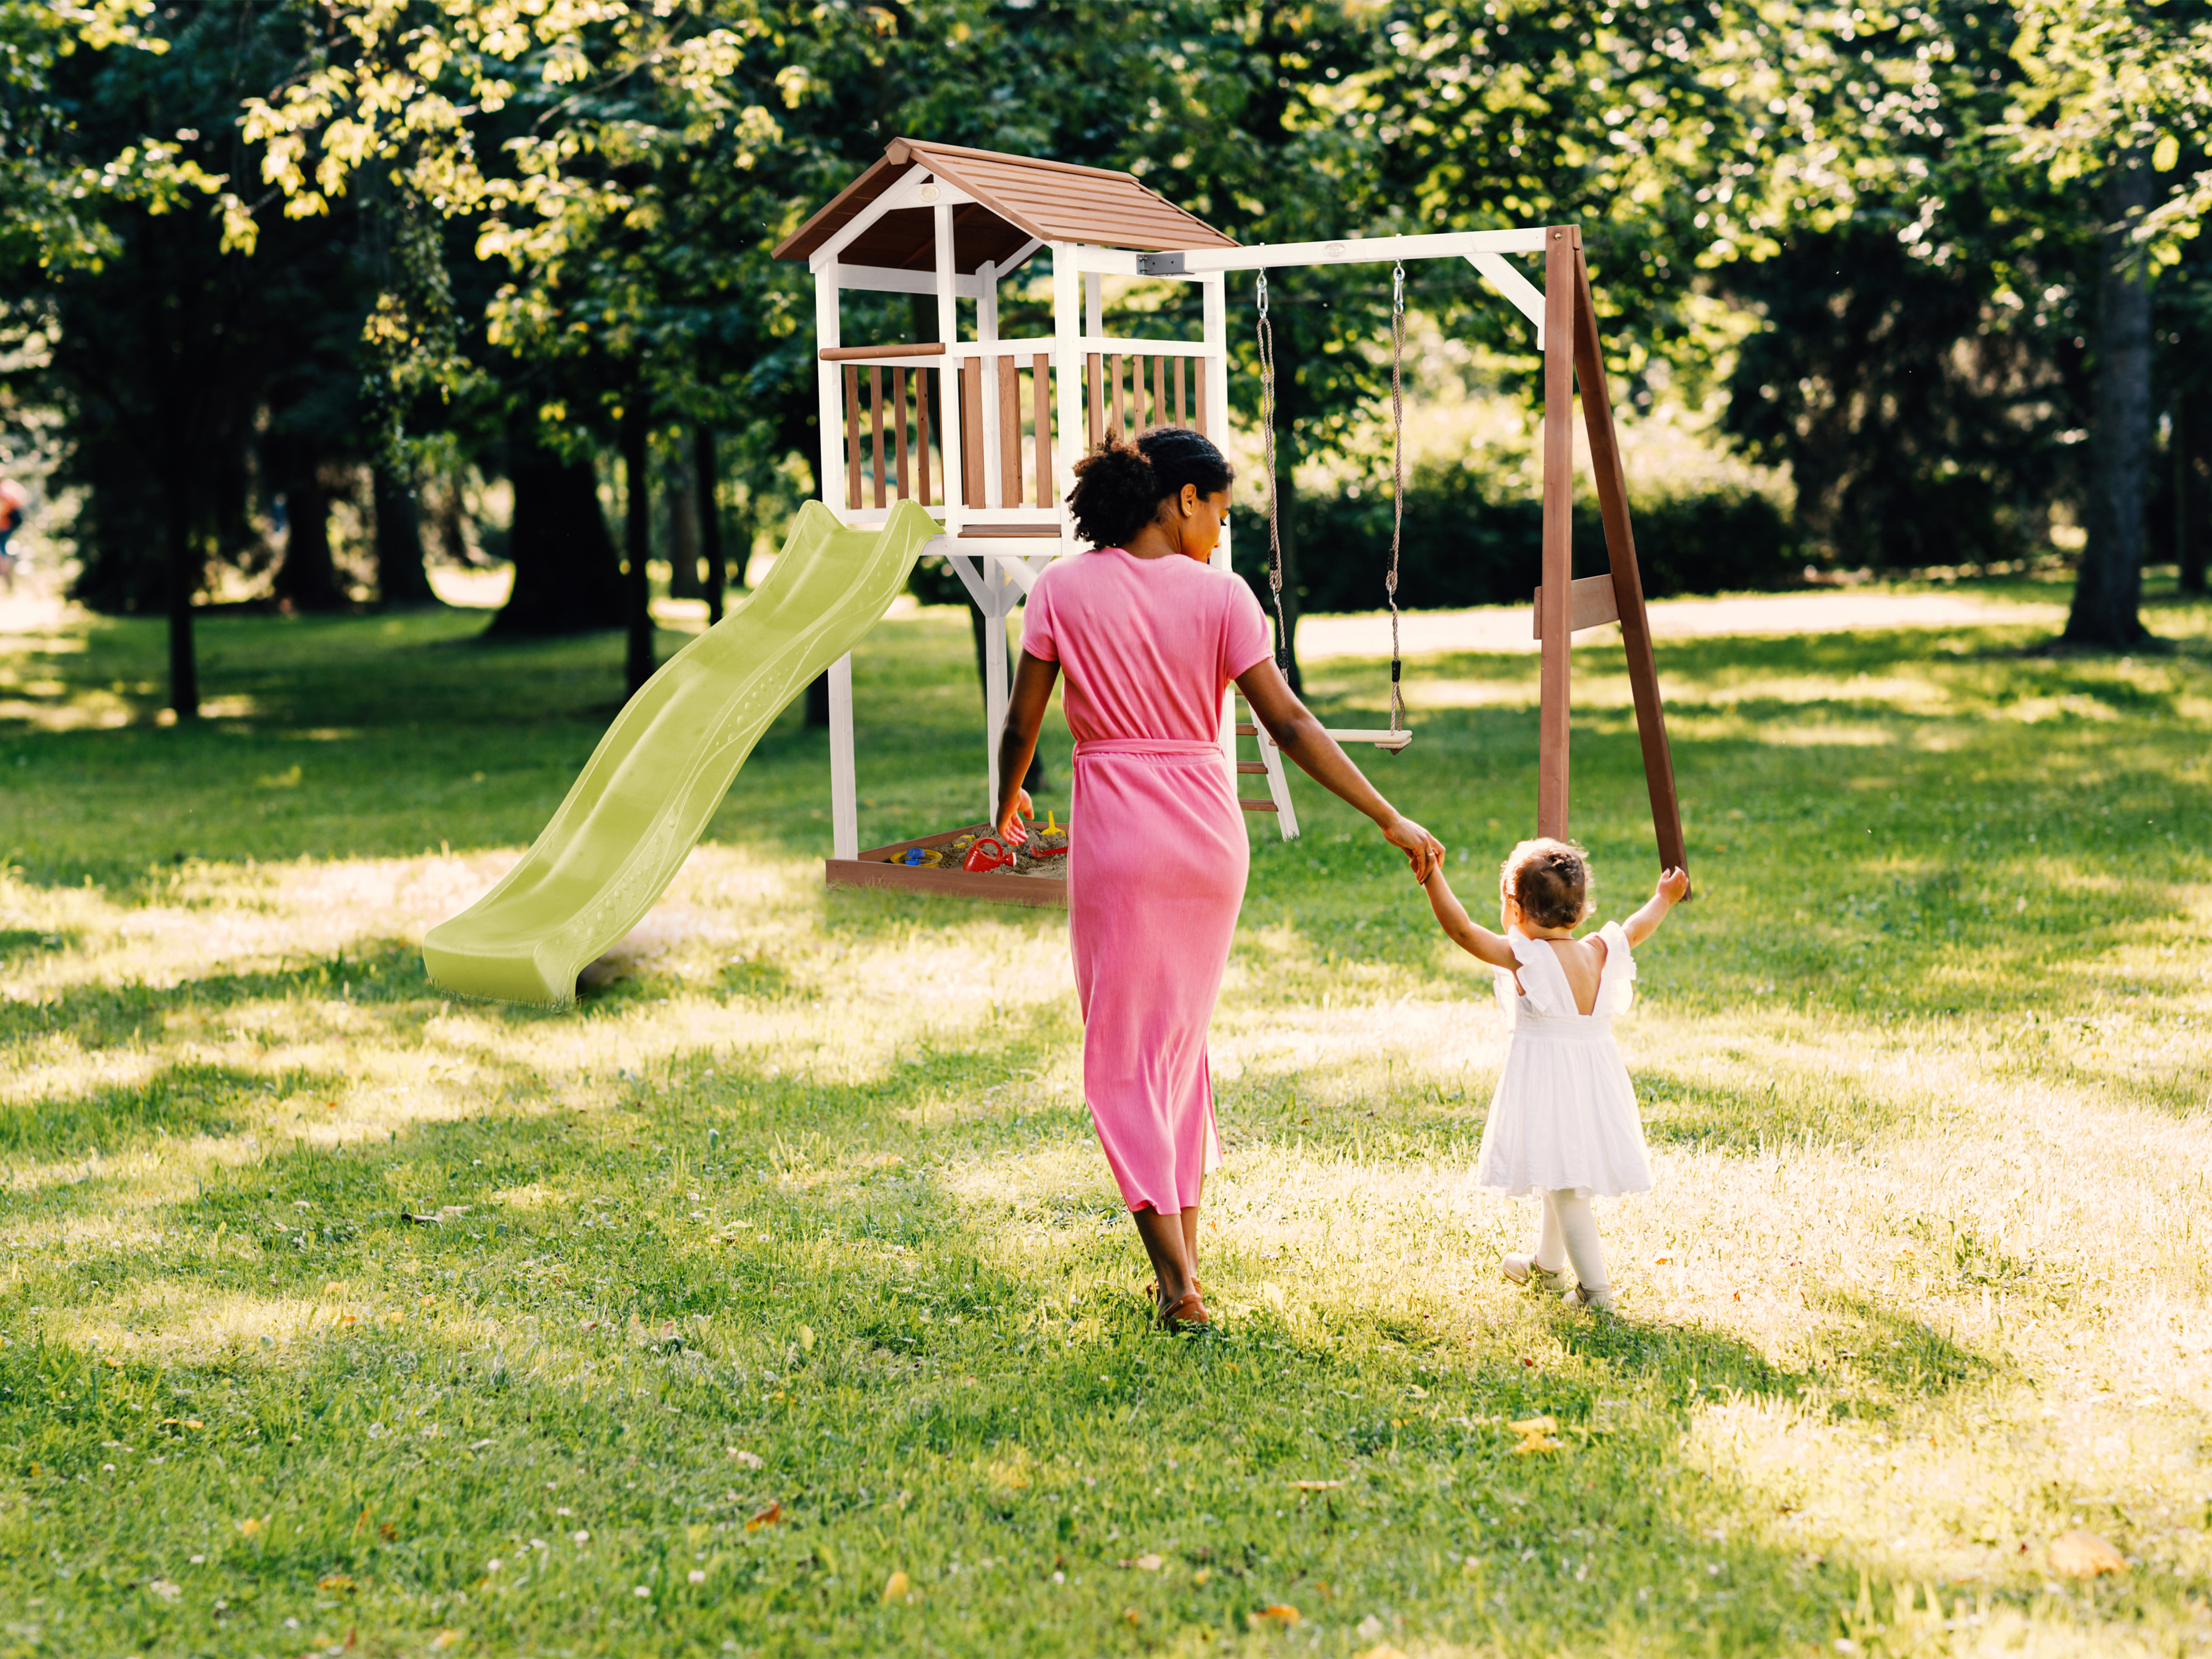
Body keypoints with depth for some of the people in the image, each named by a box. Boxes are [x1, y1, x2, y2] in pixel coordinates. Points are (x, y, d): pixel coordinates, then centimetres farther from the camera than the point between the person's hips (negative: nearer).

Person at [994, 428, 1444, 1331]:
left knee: (1124, 1053, 4)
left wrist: (1008, 802, 21)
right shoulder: (1219, 595, -3)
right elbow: (1289, 724, -7)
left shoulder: (1064, 590, -3)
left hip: (1116, 832, -2)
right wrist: (1390, 820, -3)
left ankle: (1178, 1282, -5)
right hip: (1209, 829, 2)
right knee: (1183, 1037, 19)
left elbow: (1021, 723, 1)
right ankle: (1184, 1253, 22)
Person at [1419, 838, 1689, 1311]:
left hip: (1546, 1079, -7)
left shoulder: (1524, 957, -17)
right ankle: (1546, 1264, 44)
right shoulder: (1600, 953, 1)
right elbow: (1637, 929, 21)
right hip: (1595, 1076, 7)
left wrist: (1432, 877, -21)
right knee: (1563, 1180, 24)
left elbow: (1462, 929, -22)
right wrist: (1663, 899, 39)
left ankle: (1595, 1287, -7)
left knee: (1564, 1186, -4)